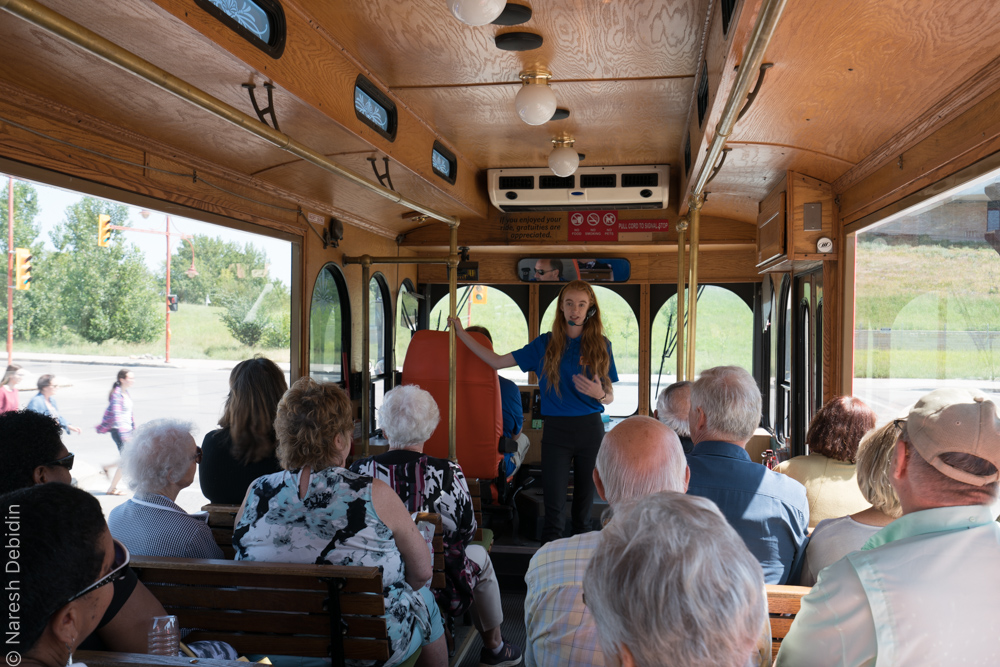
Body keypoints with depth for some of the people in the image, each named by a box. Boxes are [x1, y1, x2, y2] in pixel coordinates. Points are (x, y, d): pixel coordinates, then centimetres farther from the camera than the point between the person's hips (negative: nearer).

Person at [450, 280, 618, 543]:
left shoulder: (601, 346, 4)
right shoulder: (545, 344, 5)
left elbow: (610, 397, 8)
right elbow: (498, 361, 8)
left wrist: (599, 393, -16)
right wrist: (462, 333, 8)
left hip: (590, 429, 1)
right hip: (556, 430, 0)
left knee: (584, 504, 9)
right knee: (553, 505, -3)